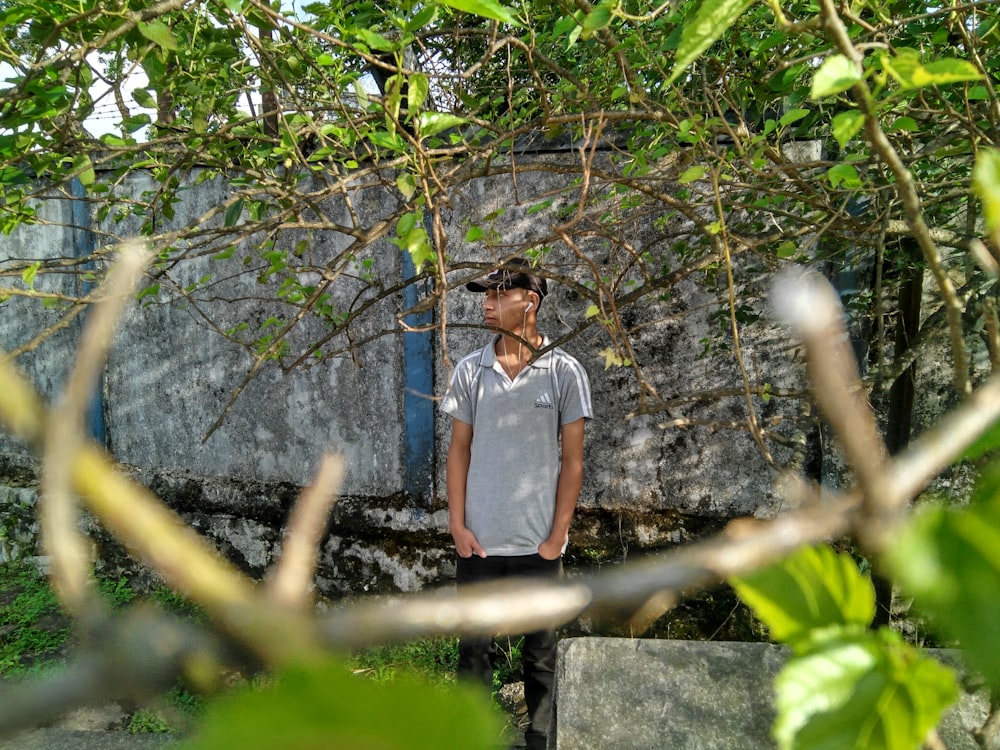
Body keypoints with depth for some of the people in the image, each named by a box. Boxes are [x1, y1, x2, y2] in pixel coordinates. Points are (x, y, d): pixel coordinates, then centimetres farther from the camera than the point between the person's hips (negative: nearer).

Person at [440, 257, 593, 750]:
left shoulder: (564, 372, -2)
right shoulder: (470, 371, 4)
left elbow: (572, 460, -1)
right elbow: (459, 451, 6)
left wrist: (557, 537, -5)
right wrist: (457, 525, -2)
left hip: (538, 544, -1)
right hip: (478, 541, 2)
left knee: (541, 654, 10)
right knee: (474, 650, 9)